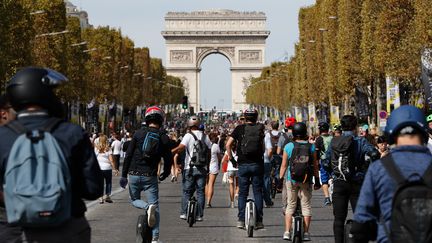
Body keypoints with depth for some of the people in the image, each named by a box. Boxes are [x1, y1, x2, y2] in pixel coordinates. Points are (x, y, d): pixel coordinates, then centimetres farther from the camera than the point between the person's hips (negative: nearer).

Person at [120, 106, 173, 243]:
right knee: (155, 206, 5)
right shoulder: (164, 138, 1)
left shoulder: (139, 133, 0)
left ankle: (148, 207, -11)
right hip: (150, 177, 0)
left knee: (134, 200, 21)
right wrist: (164, 175, 21)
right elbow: (168, 160, 3)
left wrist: (123, 175, 4)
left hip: (134, 175, 0)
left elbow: (128, 155, -2)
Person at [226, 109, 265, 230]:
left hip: (243, 164, 0)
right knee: (258, 192, 6)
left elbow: (228, 144, -5)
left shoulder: (239, 128, 0)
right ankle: (259, 221, 5)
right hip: (257, 164, 0)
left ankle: (241, 220, 2)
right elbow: (263, 147, -2)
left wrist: (231, 158, 5)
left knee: (242, 193, 7)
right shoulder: (260, 128, 3)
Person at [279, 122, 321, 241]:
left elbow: (284, 165, -2)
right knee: (306, 205, 8)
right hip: (306, 181, 0)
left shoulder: (289, 146, -5)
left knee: (290, 205, 9)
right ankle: (306, 233, 8)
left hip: (291, 180, 0)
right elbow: (315, 165, 2)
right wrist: (317, 180, 10)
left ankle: (287, 232, 5)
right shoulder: (311, 147, -3)